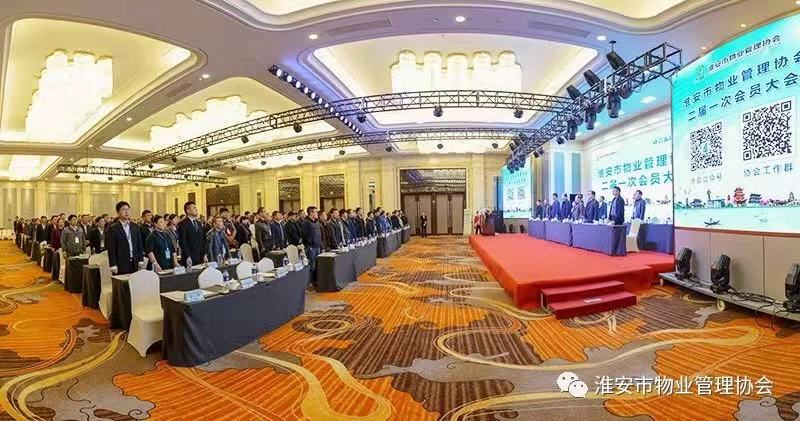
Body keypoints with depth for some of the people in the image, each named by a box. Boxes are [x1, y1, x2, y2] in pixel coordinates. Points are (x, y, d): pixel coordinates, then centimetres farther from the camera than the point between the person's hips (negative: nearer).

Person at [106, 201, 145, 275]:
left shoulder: (135, 227, 11)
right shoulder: (113, 229, -2)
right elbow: (111, 249, -5)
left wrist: (140, 260, 6)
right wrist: (113, 265, -9)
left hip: (134, 264, 4)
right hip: (120, 265, -3)